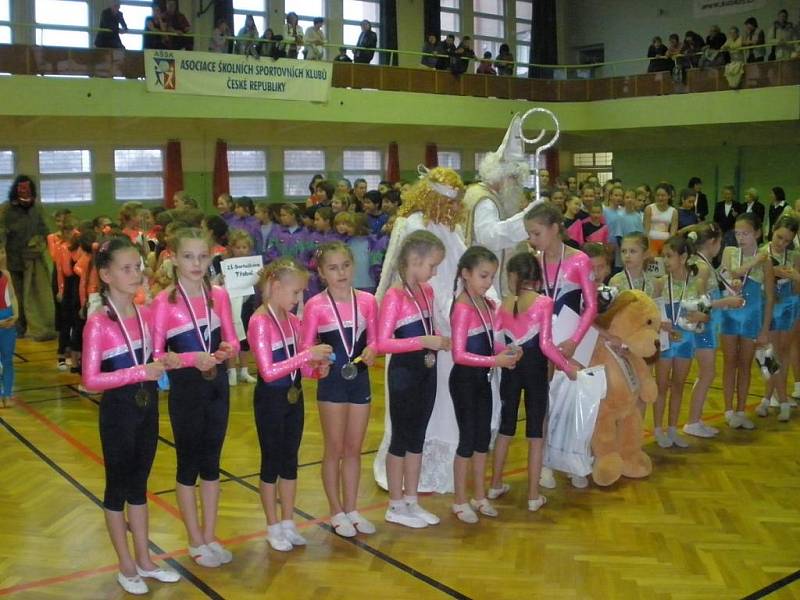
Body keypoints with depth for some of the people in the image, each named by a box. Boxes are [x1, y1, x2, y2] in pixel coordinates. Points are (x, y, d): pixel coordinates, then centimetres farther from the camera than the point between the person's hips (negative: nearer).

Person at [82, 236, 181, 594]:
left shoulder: (147, 315, 2)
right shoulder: (98, 323, -17)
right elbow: (90, 380, -21)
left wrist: (166, 362, -6)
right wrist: (140, 372, -27)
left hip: (147, 408, 6)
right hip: (118, 412, -6)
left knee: (139, 483, 17)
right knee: (117, 485, 9)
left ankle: (145, 561, 28)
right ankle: (126, 566, 23)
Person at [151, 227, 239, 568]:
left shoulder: (219, 295, 0)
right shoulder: (164, 302, -12)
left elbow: (233, 341, 6)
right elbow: (156, 355, -13)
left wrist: (226, 350, -16)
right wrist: (192, 358, -26)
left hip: (218, 385, 4)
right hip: (185, 387, -4)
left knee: (211, 461, 14)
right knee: (188, 463, 9)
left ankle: (210, 536, 27)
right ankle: (195, 541, 22)